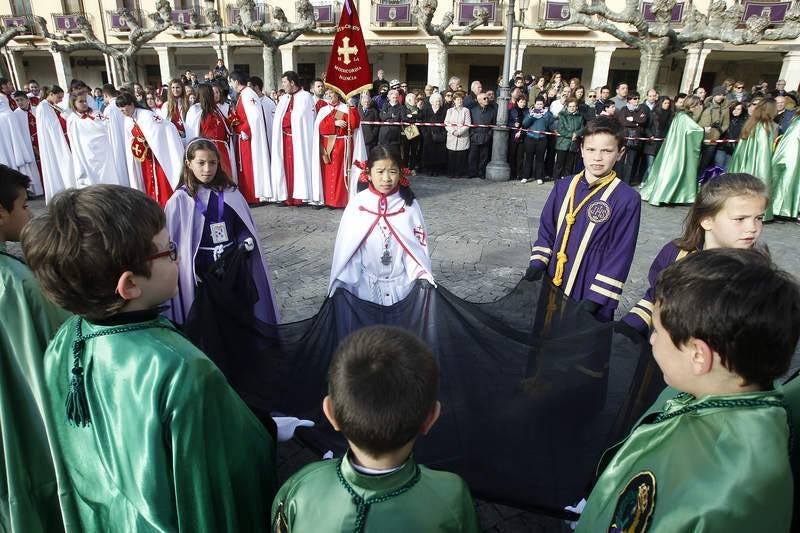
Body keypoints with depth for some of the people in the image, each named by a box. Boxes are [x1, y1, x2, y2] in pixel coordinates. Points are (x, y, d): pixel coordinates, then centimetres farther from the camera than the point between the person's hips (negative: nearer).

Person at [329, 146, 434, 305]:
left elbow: (419, 243, -5)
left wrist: (422, 274, -19)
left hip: (402, 282, 1)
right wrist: (343, 283, -9)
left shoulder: (410, 205, -7)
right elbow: (346, 245, -5)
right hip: (367, 283, 0)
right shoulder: (357, 205, -8)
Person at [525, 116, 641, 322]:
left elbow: (620, 255, -11)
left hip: (589, 296, -4)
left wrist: (596, 298, -14)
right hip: (553, 287, 4)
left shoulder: (627, 199, -12)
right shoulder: (564, 186, 1)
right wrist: (538, 264, -4)